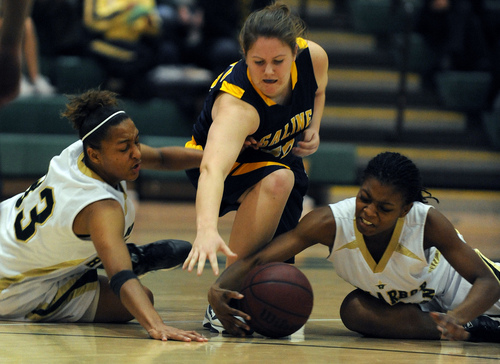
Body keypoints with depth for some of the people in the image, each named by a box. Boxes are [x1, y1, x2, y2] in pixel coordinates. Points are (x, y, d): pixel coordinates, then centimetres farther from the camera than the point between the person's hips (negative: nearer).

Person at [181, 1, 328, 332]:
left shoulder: (313, 58, -24)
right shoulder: (235, 104, -42)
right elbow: (213, 169, -59)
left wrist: (313, 129, -15)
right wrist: (207, 229, -76)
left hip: (282, 158, 6)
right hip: (228, 167, -6)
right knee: (277, 180, -39)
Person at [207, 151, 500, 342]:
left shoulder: (429, 222, -38)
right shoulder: (330, 222, -35)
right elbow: (257, 260, -37)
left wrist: (457, 318, -57)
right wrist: (218, 289, -58)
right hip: (402, 301, 1)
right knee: (355, 311, -31)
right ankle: (475, 330, -21)